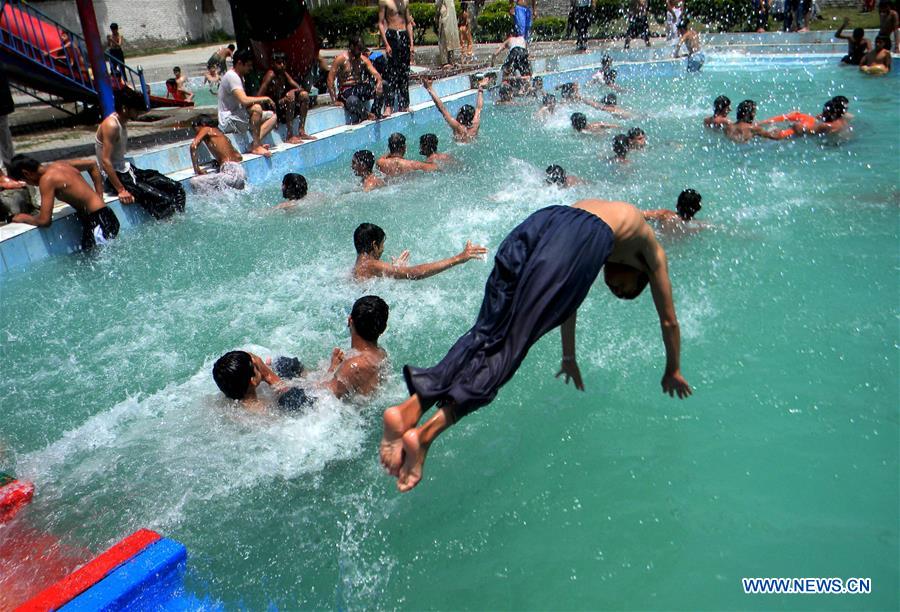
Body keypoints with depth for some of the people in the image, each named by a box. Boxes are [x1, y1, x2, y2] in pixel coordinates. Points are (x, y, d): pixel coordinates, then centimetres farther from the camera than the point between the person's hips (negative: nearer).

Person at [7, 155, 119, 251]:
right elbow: (92, 164, 27)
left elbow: (44, 221, -15)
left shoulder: (47, 179, -13)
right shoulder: (60, 164, 11)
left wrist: (23, 218, 7)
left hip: (100, 222, -9)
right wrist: (99, 197, 22)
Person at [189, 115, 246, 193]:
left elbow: (193, 146, -11)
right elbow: (239, 157, 27)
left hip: (231, 173, -9)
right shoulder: (218, 134, 27)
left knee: (195, 182, -15)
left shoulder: (206, 129, 6)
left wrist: (197, 170, -6)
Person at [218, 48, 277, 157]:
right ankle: (256, 146, -26)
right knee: (256, 109, -34)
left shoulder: (239, 77, 17)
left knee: (272, 116, 6)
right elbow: (244, 100, -30)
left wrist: (261, 100, 3)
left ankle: (255, 143, -11)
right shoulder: (231, 76, -16)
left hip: (239, 117, 10)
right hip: (229, 121, -10)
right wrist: (265, 98, -18)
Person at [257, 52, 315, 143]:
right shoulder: (271, 75, -14)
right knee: (290, 96, -30)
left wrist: (293, 91, -18)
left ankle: (301, 132, -8)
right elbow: (258, 97, -21)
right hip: (272, 108, -8)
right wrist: (279, 101, -27)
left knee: (304, 94, -5)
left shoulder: (284, 74, 8)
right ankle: (290, 136, -31)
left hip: (283, 107, 8)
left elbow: (300, 88, 3)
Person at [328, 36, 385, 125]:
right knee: (353, 100, -43)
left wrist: (379, 82, -27)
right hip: (346, 90, -5)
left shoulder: (363, 59, 9)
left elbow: (375, 73, 0)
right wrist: (334, 100, -19)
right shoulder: (341, 59, -6)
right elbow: (330, 79, -11)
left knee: (384, 84, -16)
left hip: (360, 88, 5)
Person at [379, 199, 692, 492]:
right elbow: (669, 320, 43)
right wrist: (673, 371, 57)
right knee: (511, 344, -11)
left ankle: (410, 406, -18)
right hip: (587, 237, -4)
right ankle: (426, 432, -20)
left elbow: (567, 298, 53)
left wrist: (569, 357, 60)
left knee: (488, 331, 1)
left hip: (542, 219, 5)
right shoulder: (651, 250, 37)